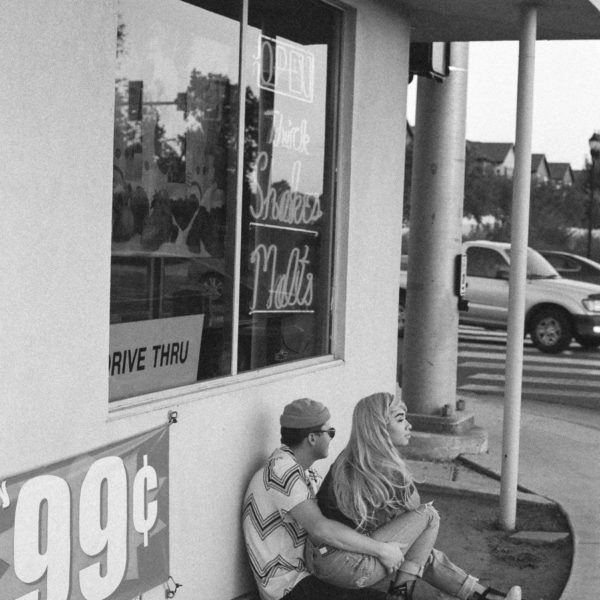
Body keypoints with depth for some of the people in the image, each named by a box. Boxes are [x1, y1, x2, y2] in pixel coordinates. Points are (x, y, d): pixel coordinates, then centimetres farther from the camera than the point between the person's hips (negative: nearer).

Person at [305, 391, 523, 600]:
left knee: (428, 557, 16)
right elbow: (415, 508, 2)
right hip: (345, 565, -9)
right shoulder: (388, 471, -18)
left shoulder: (348, 460, 7)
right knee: (429, 516, -5)